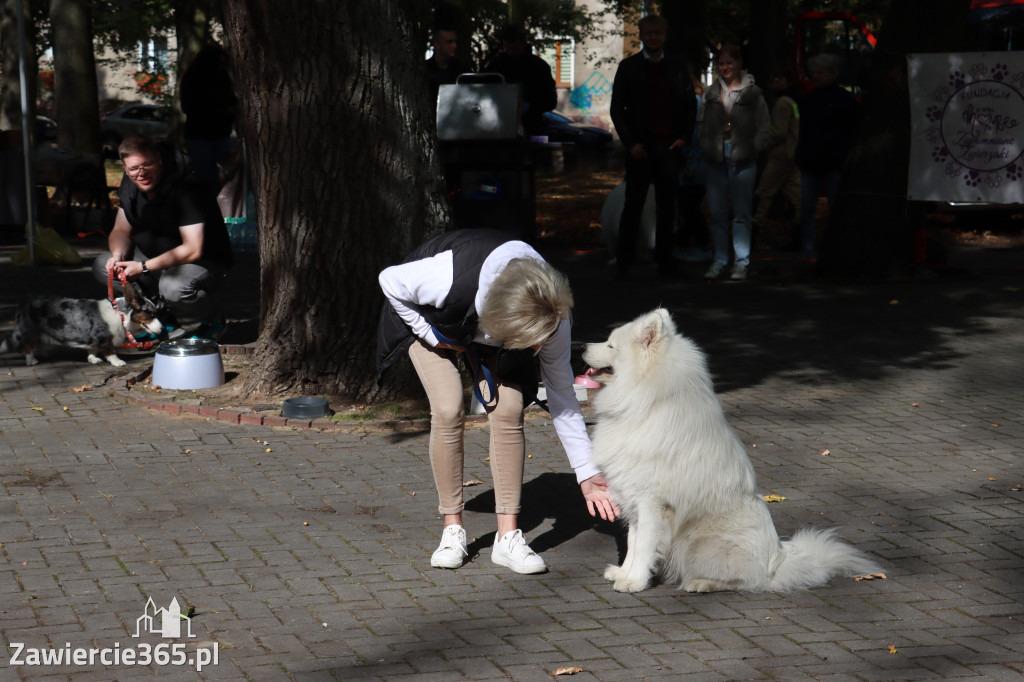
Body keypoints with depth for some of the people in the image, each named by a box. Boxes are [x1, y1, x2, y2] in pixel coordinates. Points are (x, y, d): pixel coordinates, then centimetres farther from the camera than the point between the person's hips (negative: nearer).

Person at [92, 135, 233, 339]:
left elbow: (193, 250, -30)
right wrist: (118, 255, -17)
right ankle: (164, 313, 4)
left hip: (205, 263, -8)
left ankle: (210, 322, -6)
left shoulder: (186, 190, -27)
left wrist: (144, 267, -29)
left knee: (173, 286, -40)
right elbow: (121, 230, 8)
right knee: (102, 265, -5)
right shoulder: (129, 185, -2)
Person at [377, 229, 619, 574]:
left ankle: (508, 537, -9)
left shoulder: (551, 319, -33)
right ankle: (452, 530, -4)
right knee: (448, 412, -19)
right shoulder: (451, 279, -46)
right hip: (429, 316, -2)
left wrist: (587, 473, -19)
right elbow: (390, 280, -26)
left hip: (492, 331, 3)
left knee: (508, 411, -16)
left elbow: (562, 395, -20)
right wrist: (432, 336, -22)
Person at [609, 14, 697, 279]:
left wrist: (684, 137, 1)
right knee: (633, 206, -2)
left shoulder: (678, 67, 9)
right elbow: (617, 109, 2)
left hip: (669, 147, 2)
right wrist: (630, 143, -7)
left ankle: (664, 262, 11)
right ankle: (623, 264, 3)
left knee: (666, 207, 5)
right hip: (640, 148, -2)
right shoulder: (628, 67, 3)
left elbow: (691, 105, 14)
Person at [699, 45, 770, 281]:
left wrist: (752, 148, -6)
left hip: (743, 159, -3)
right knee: (717, 213, 5)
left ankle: (741, 262, 5)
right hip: (715, 159, 3)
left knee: (741, 214, 0)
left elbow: (764, 125, 2)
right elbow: (703, 124, 18)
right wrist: (706, 146, 5)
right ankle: (719, 260, 12)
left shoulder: (752, 92, 0)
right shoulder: (711, 93, 10)